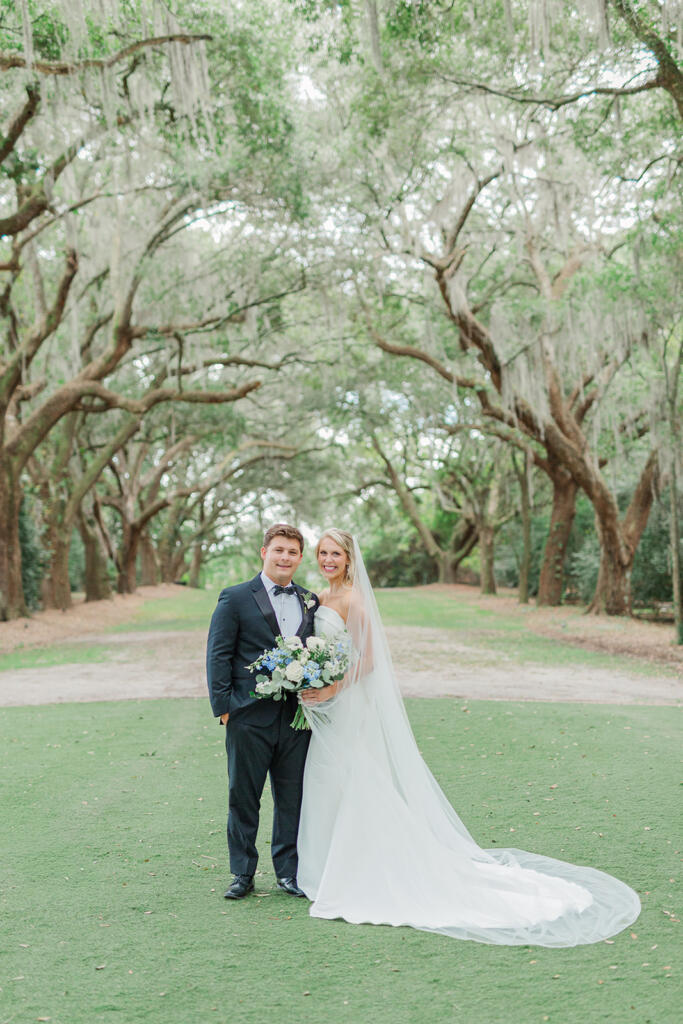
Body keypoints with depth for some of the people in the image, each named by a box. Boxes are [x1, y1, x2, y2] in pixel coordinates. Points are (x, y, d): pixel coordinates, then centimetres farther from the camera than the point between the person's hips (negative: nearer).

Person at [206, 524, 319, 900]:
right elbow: (218, 655, -3)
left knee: (293, 798, 10)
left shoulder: (310, 602, 11)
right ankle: (243, 873, 21)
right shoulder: (235, 598, -2)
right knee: (243, 798, 7)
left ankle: (289, 871, 24)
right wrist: (223, 706, -9)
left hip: (297, 717, 4)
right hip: (250, 717, -3)